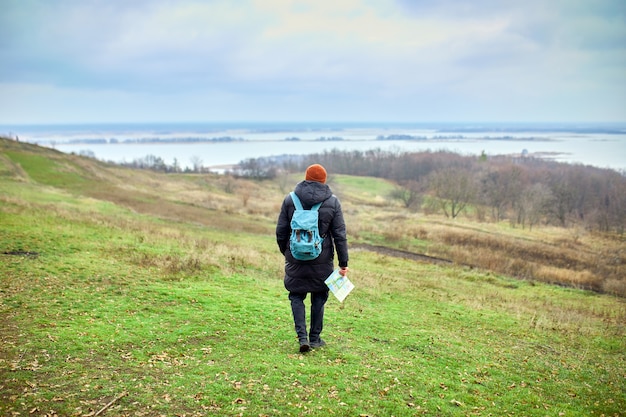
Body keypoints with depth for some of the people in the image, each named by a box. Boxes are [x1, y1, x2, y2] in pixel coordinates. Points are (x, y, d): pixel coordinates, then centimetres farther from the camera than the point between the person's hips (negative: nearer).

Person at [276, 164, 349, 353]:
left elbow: (281, 231, 2)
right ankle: (315, 338, 23)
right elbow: (340, 235, -3)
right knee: (319, 297, 15)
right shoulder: (332, 202, -3)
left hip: (296, 259, 0)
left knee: (297, 296, 12)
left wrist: (285, 252, 19)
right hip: (322, 261, 0)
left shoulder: (290, 199, -2)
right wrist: (343, 263, 2)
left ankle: (302, 337, 0)